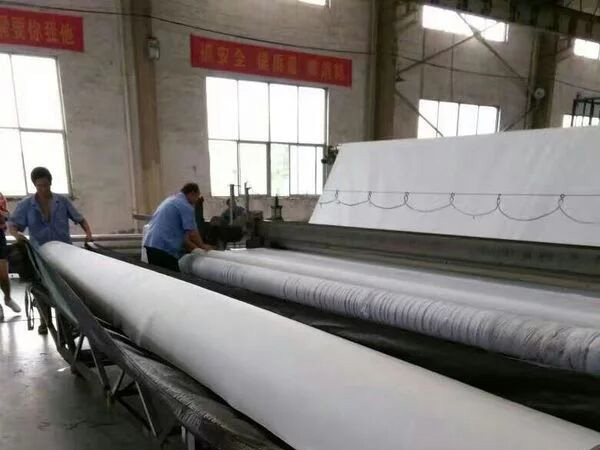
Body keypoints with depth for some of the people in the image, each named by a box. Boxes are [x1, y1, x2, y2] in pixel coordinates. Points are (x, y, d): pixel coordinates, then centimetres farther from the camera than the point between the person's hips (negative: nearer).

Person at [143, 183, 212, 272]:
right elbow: (192, 233, -9)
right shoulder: (186, 206, -6)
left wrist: (196, 248, 24)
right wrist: (203, 246, 10)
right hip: (164, 247, -10)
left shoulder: (170, 200, 23)